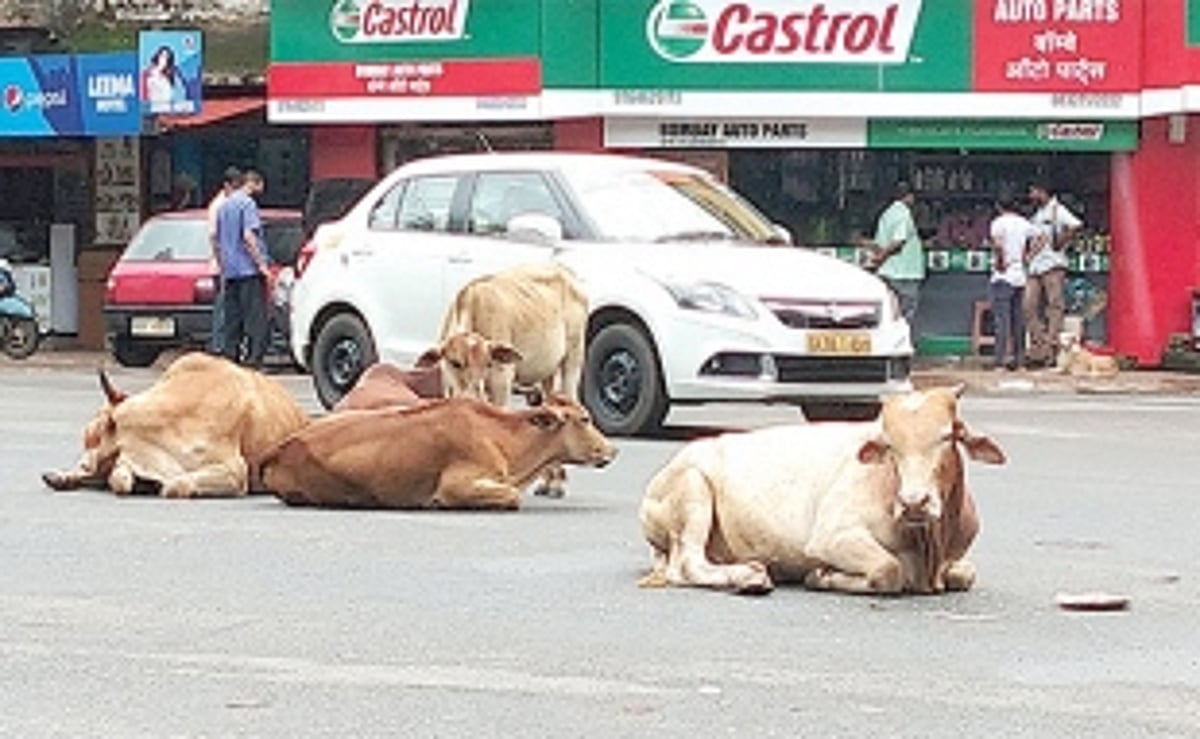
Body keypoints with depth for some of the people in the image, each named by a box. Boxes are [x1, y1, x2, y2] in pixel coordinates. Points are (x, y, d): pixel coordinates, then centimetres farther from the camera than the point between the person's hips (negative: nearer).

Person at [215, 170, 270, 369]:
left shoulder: (224, 205, 18)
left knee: (232, 318, 9)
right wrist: (261, 263, -18)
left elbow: (218, 239, 22)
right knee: (255, 316, -7)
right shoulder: (247, 203, -9)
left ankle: (230, 356, 7)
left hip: (230, 270, 8)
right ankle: (253, 360, -11)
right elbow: (248, 236, -19)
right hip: (248, 270, -8)